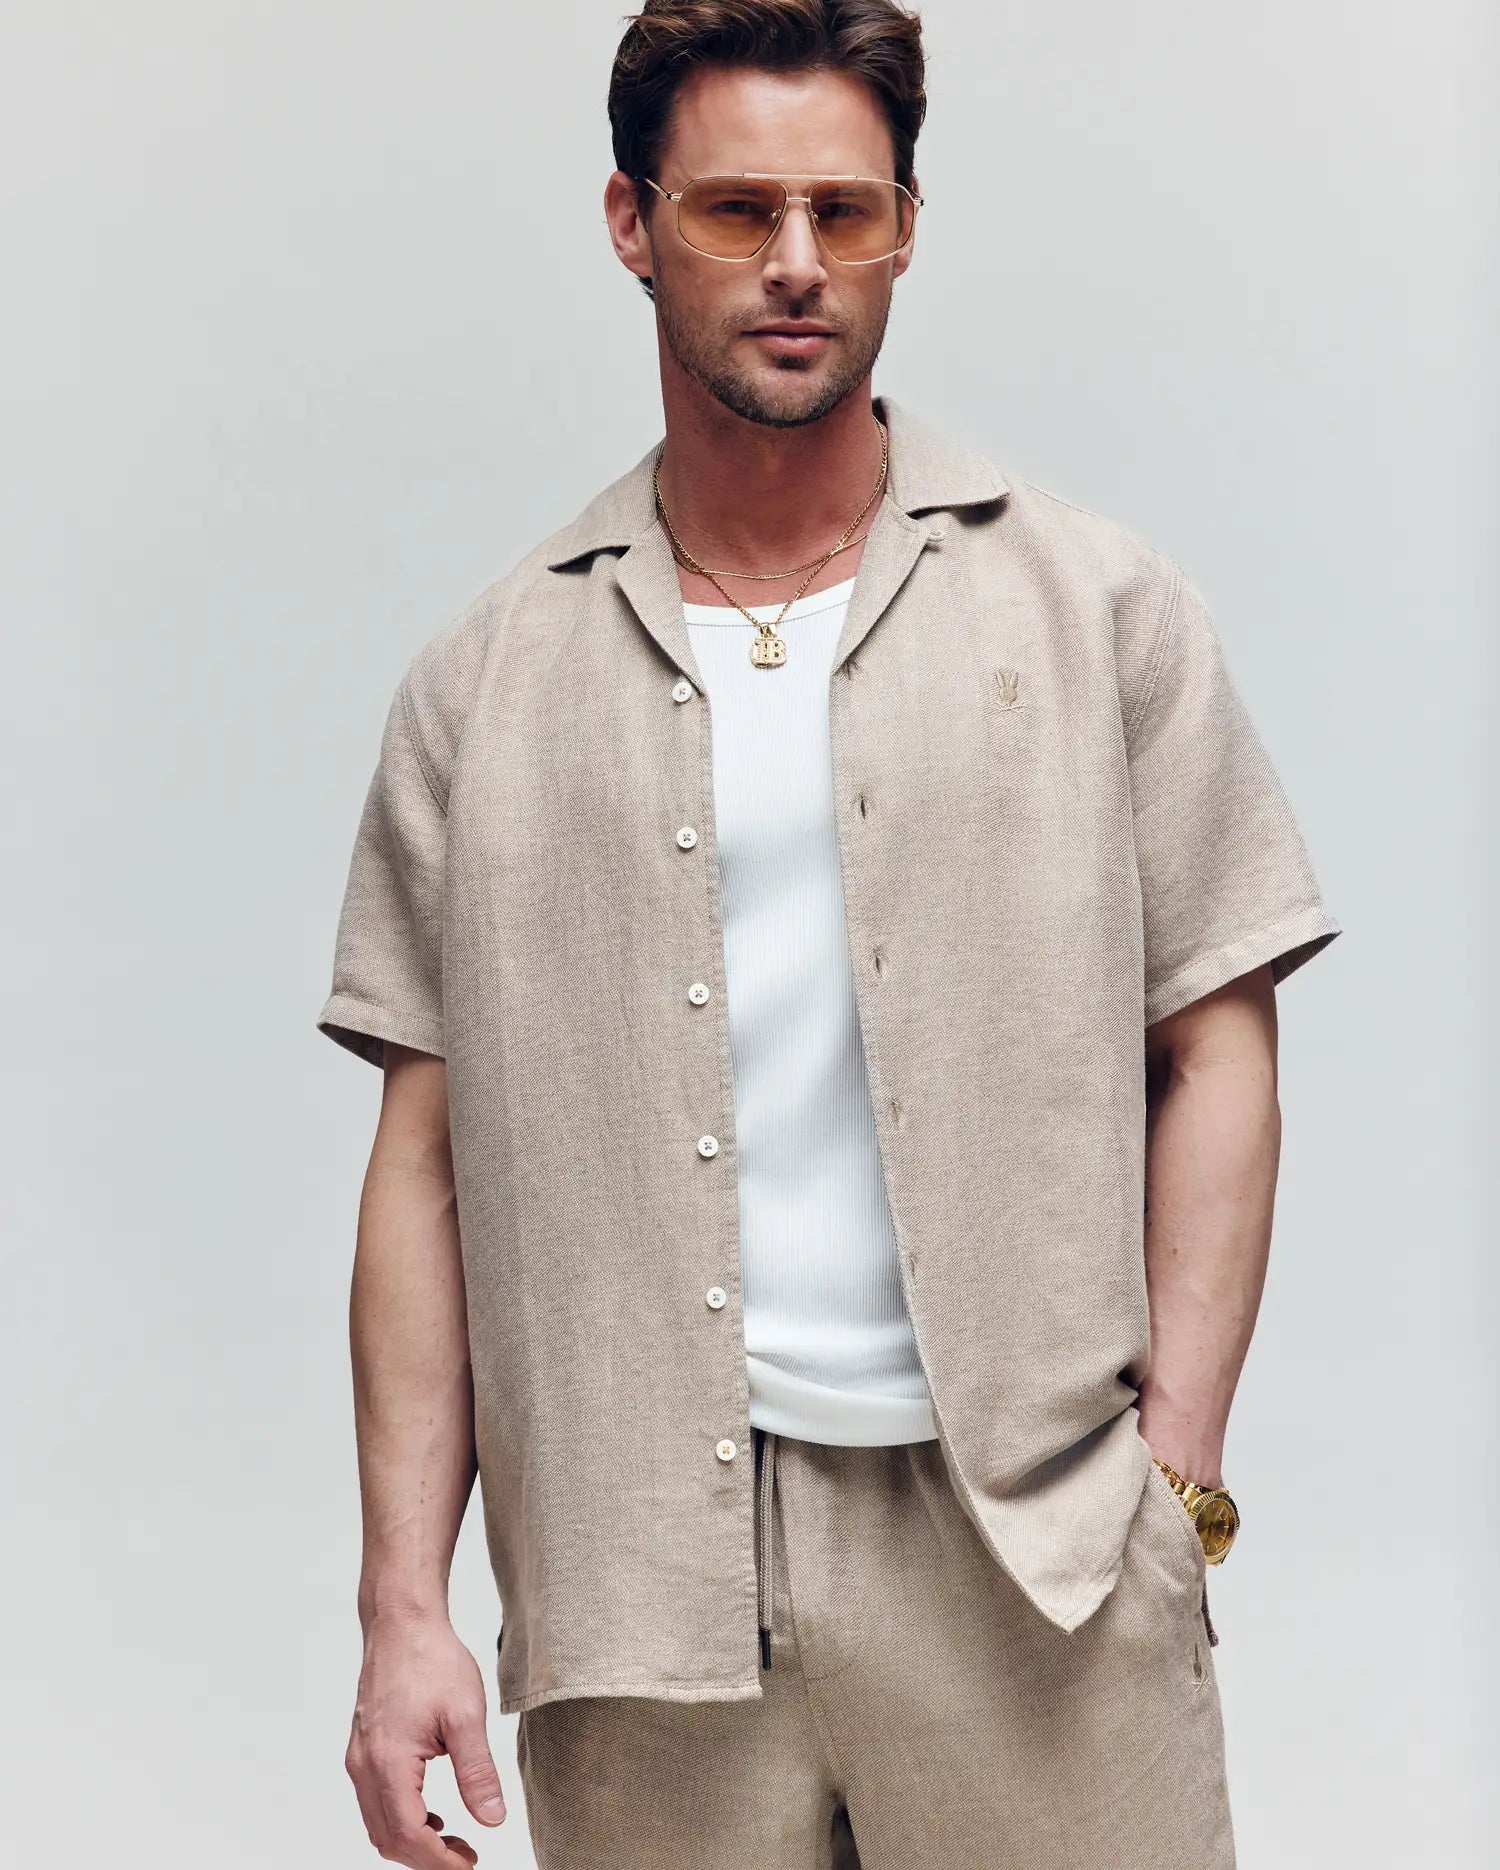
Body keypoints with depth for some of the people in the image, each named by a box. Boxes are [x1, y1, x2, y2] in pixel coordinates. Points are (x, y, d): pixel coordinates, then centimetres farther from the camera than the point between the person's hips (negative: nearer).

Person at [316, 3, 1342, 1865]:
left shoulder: (1102, 610, 6)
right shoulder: (485, 685, 7)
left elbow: (1213, 1051, 4)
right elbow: (428, 1157, 5)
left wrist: (1177, 1459, -5)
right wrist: (404, 1607, 1)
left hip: (1032, 1539, 0)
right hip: (638, 1560, 1)